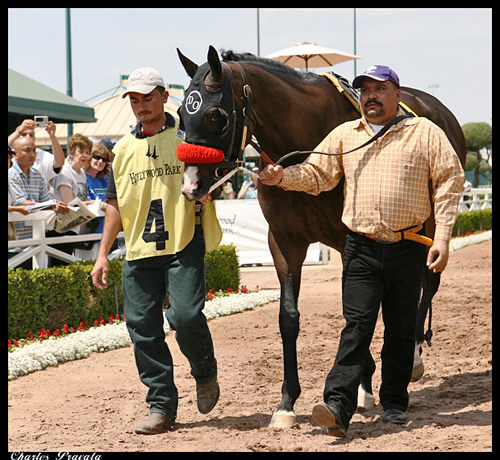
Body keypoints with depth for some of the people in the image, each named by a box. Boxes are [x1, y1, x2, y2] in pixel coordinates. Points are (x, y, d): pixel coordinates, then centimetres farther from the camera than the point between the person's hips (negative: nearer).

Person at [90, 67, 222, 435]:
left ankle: (205, 373, 13)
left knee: (186, 315, -18)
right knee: (142, 327, 0)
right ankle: (162, 407, 9)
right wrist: (103, 255, 13)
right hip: (138, 252, 4)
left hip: (183, 246, -4)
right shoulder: (124, 149, 15)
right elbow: (116, 204, 18)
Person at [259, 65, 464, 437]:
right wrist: (284, 177, -10)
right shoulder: (345, 135, 10)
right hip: (362, 249, 1)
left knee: (401, 329, 8)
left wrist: (443, 237, -7)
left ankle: (395, 403, 22)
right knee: (357, 326, -8)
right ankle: (338, 406, -15)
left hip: (408, 249, 0)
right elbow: (316, 175, 11)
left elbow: (450, 181, 0)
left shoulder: (425, 133, 2)